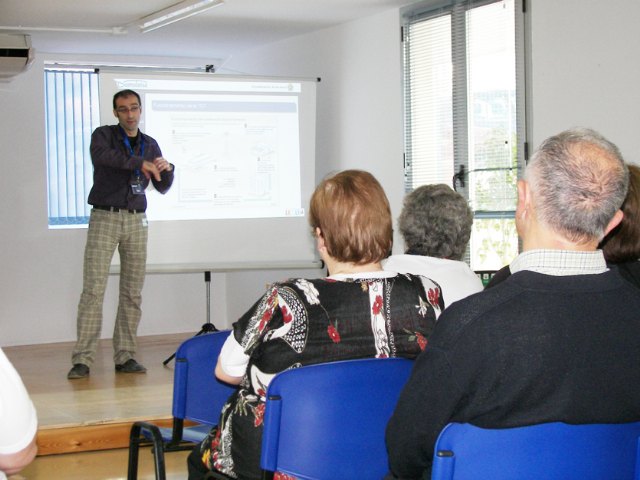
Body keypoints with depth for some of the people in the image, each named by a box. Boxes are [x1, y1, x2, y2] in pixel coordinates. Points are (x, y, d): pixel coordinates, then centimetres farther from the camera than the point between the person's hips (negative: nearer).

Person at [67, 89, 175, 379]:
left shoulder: (150, 145, 14)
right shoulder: (103, 135, 1)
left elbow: (163, 188, 15)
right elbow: (101, 155, -23)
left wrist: (167, 170, -6)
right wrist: (141, 163, -30)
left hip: (136, 221, 4)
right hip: (105, 217, -4)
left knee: (133, 292, 2)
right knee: (93, 289, -10)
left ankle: (125, 356, 7)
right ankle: (82, 359, -10)